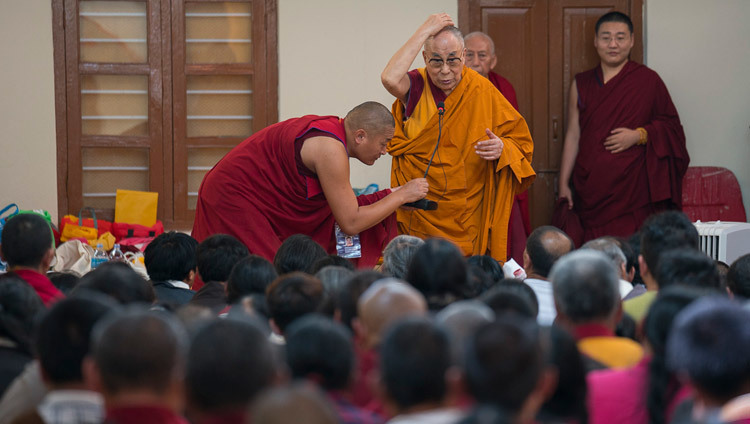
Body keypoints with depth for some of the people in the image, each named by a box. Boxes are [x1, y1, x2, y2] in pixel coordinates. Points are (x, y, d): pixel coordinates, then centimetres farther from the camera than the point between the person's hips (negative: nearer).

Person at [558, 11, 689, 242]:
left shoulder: (648, 80, 4)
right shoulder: (581, 84, 12)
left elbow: (671, 125, 8)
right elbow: (573, 136, 13)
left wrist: (639, 135, -10)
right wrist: (564, 184, 9)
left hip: (631, 187, -3)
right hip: (590, 187, 3)